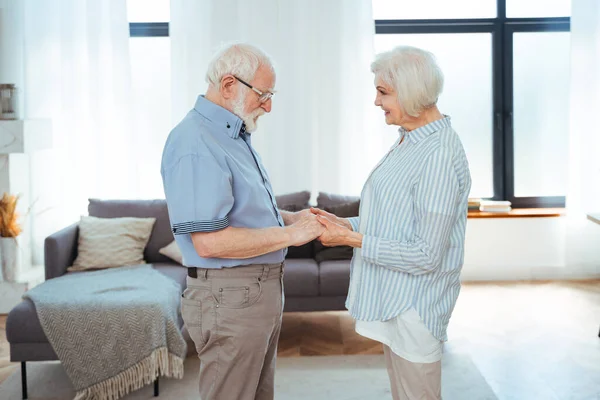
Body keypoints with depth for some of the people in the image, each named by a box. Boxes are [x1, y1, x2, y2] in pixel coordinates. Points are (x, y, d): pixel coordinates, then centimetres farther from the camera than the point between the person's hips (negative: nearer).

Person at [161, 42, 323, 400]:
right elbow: (209, 241, -27)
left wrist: (292, 218, 5)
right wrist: (289, 234, -20)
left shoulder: (237, 137, 12)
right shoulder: (195, 144, -20)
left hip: (264, 289, 10)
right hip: (230, 296, -10)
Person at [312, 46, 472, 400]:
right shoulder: (410, 142, 9)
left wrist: (353, 240, -19)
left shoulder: (439, 155, -22)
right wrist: (345, 224, 3)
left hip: (414, 305, -10)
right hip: (393, 299, 10)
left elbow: (426, 256, -23)